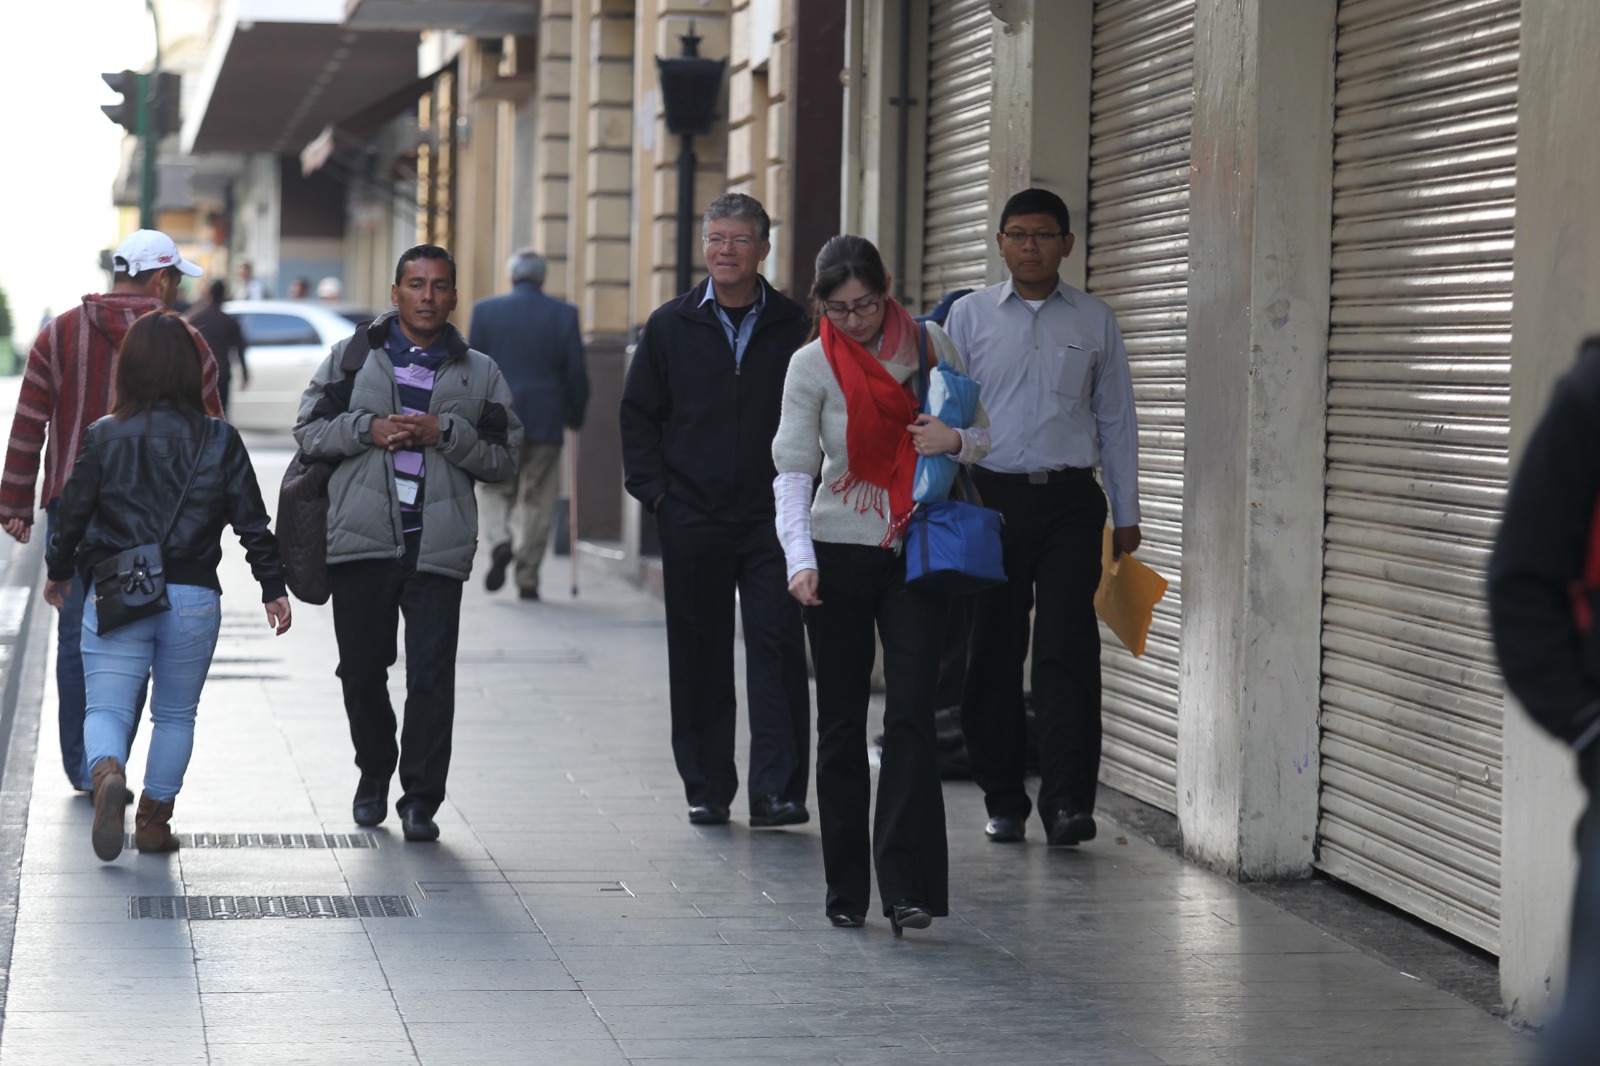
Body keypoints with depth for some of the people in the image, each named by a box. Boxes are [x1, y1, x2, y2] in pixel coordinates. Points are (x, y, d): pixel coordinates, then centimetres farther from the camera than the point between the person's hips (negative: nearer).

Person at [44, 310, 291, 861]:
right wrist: (273, 587, 11)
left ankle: (107, 774, -29)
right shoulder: (220, 441, -1)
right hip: (193, 597, 1)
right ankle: (154, 820, 16)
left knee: (106, 707, 2)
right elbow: (252, 521, 1)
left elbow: (73, 512, 3)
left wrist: (59, 571, 21)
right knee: (175, 713, 16)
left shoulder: (103, 437, -3)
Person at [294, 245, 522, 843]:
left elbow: (505, 460, 7)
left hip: (438, 546, -1)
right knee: (362, 670, 9)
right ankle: (374, 774, 32)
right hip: (362, 541, 1)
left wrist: (446, 433, -8)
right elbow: (309, 430, 8)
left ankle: (420, 800, -1)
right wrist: (368, 430, -8)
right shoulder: (353, 357, 11)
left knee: (432, 677, -7)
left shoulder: (479, 374, 11)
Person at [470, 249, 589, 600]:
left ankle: (500, 540, -12)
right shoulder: (563, 314, -1)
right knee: (537, 503, 6)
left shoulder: (485, 310, 0)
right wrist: (575, 415, 12)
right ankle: (527, 578, 5)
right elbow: (576, 373, -1)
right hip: (546, 423, 0)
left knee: (494, 489, 15)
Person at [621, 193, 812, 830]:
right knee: (699, 657, 7)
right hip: (691, 517, 2)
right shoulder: (671, 326, 7)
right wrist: (654, 488, 0)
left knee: (777, 647, -8)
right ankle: (707, 790, 15)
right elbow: (637, 413, 11)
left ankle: (776, 790, -8)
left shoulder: (793, 327, 3)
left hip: (773, 519, -2)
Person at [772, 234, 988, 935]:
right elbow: (793, 468, -12)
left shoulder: (930, 345, 2)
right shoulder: (812, 365, -3)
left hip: (917, 554, 1)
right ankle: (846, 887, 13)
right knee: (842, 722, 4)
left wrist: (956, 441, -14)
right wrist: (799, 556, -27)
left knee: (911, 714, -10)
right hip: (839, 555, 0)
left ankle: (906, 884, -12)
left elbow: (984, 437, 10)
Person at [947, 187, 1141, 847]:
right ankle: (1003, 800, 12)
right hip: (991, 496, 1)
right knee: (993, 649, 3)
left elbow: (1116, 420, 12)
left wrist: (1126, 514, 9)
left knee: (1066, 646, -10)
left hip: (1070, 501, -1)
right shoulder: (968, 317, 8)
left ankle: (1067, 801, -13)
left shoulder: (1095, 322, 9)